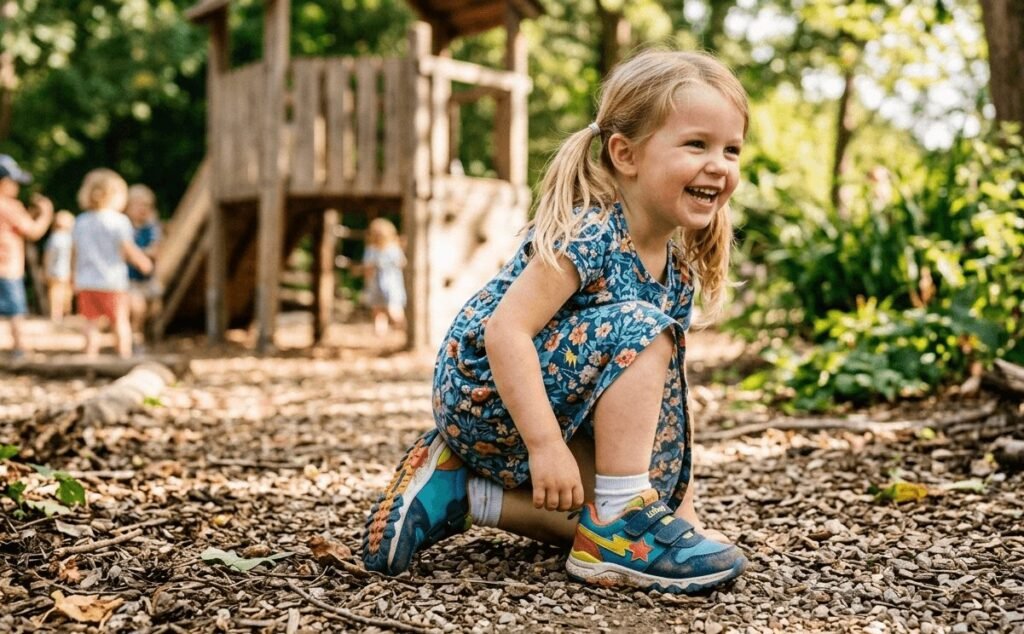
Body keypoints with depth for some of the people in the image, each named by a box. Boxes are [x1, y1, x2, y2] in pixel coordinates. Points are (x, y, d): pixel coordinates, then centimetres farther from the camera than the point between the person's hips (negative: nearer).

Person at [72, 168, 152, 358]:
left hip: (86, 281, 5)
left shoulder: (81, 222, 8)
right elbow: (128, 250, -11)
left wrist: (77, 279, 20)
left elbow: (76, 253, 12)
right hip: (111, 280, -5)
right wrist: (144, 262, 5)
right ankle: (125, 356, 2)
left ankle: (91, 356, 5)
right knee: (120, 321, 3)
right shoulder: (119, 221, -8)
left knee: (92, 322, 9)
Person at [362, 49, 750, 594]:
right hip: (487, 389, -9)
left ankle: (462, 489, 8)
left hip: (556, 406, 9)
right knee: (640, 330, -25)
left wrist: (677, 485, 4)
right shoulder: (588, 232, -24)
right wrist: (545, 444, -34)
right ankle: (617, 528, -22)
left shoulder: (677, 269, 3)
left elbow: (663, 387, 8)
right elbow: (506, 328, -30)